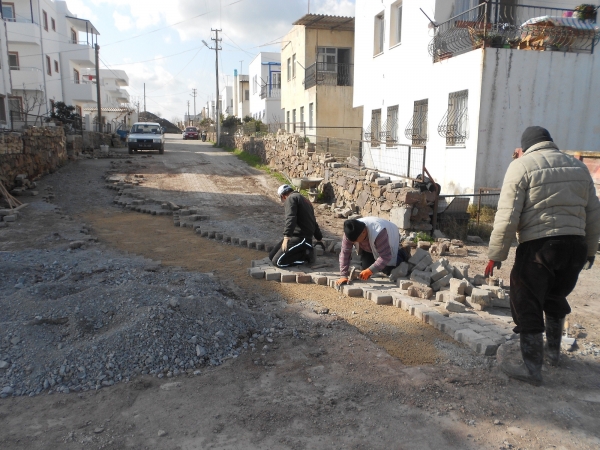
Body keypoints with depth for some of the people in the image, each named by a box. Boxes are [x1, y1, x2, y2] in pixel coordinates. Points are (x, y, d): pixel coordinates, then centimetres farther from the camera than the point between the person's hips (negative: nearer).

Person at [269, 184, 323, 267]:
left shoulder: (291, 198, -6)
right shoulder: (304, 201, 24)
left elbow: (290, 218, -24)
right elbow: (313, 222, 33)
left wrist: (286, 237, -34)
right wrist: (319, 238, 43)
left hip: (300, 238, -10)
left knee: (277, 261, -14)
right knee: (271, 256, 9)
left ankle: (305, 256, -7)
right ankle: (305, 250, 8)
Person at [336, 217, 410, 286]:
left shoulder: (379, 233, -46)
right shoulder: (351, 233, -31)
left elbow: (385, 256, -42)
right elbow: (345, 253, -28)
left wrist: (370, 271, -47)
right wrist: (343, 276, -34)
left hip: (389, 241, -5)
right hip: (369, 246, 5)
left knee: (389, 271, -13)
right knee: (366, 267, -8)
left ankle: (403, 254, 14)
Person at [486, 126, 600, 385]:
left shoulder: (521, 166, -3)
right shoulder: (578, 167, 14)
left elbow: (507, 217, -11)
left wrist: (496, 255, -6)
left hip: (538, 246, -6)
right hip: (575, 245, 7)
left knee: (527, 306, 4)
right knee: (556, 297, 25)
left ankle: (531, 368, 9)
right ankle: (553, 351, 40)